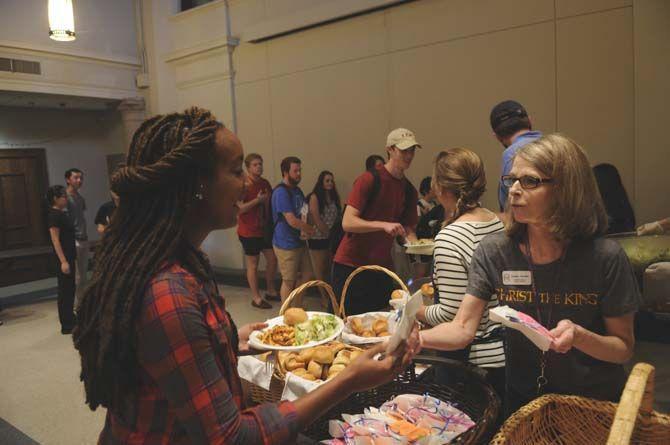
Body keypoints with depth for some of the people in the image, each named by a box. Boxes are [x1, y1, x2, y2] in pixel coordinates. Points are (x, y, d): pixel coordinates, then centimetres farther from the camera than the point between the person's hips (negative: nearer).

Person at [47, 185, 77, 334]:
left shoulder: (62, 214, 12)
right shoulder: (54, 215, -14)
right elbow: (55, 240, -19)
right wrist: (63, 261, -23)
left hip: (69, 257, 9)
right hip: (63, 259, -9)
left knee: (70, 289, 15)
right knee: (65, 291, -2)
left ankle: (70, 320, 26)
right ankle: (66, 326, 5)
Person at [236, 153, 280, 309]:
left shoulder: (265, 183, 7)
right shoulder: (243, 185, -14)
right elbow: (239, 208, -20)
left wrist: (268, 200, -1)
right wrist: (257, 200, -25)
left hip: (263, 229, 7)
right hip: (249, 231, -7)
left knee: (272, 258, 10)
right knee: (253, 264, 2)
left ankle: (271, 291, 27)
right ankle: (256, 298, 14)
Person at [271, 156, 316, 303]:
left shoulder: (297, 190, 9)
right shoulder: (281, 192, -19)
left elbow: (304, 213, 19)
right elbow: (292, 221, -24)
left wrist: (306, 229, -2)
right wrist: (310, 229, -7)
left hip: (300, 241, 9)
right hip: (286, 244, -9)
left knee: (307, 275, 15)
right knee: (289, 281, 3)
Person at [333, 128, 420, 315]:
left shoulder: (409, 190, 8)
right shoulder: (369, 180, -12)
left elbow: (408, 228, 12)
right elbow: (347, 223, -19)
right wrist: (384, 225, -31)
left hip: (382, 267, 6)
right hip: (350, 265, -6)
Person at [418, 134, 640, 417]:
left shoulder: (605, 257, -21)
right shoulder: (493, 251, -15)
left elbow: (624, 348, -11)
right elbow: (463, 329, -20)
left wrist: (578, 336, -32)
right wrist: (413, 337, -39)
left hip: (594, 402, -2)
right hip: (522, 398, 2)